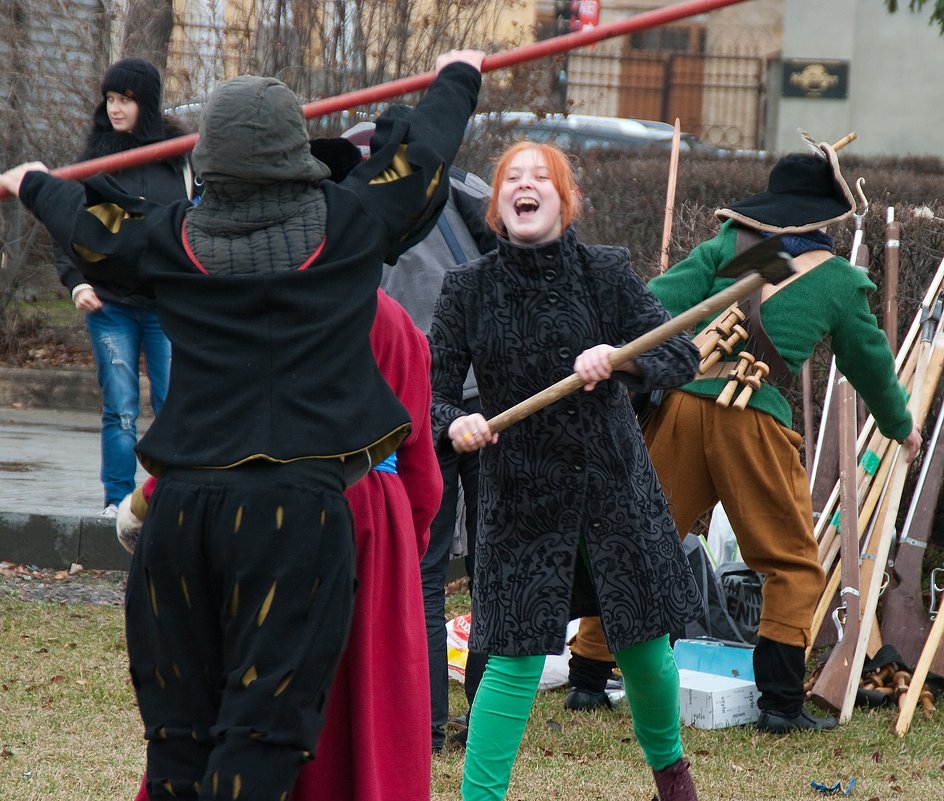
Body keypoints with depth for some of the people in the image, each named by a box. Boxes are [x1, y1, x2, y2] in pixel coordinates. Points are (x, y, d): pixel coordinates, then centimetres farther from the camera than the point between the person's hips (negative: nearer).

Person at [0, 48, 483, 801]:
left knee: (179, 718, 13)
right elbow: (424, 147, 16)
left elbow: (89, 224, 26)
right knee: (265, 719, -4)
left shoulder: (175, 239, 5)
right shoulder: (348, 224, -1)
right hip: (298, 503, -3)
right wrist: (459, 77, 37)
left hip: (187, 500, 3)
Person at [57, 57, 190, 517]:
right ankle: (118, 497, 6)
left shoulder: (181, 155, 3)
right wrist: (75, 281, -6)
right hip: (109, 304, 0)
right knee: (119, 410, -1)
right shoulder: (95, 157, 4)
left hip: (169, 305, 0)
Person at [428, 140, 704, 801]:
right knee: (515, 659, -8)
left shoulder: (607, 272, -3)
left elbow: (683, 355, -6)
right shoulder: (469, 289, -4)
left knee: (644, 646, 10)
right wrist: (455, 425, -27)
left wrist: (619, 359, -26)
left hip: (616, 485, 1)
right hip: (521, 498, -1)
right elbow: (435, 392, -4)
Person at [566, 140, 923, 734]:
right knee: (793, 564, 10)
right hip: (757, 420, -3)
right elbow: (870, 364, 22)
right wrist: (901, 425, 39)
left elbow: (657, 305, 0)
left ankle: (588, 675, 16)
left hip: (681, 402, 3)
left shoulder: (728, 246, 12)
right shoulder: (841, 282, 9)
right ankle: (780, 701, 4)